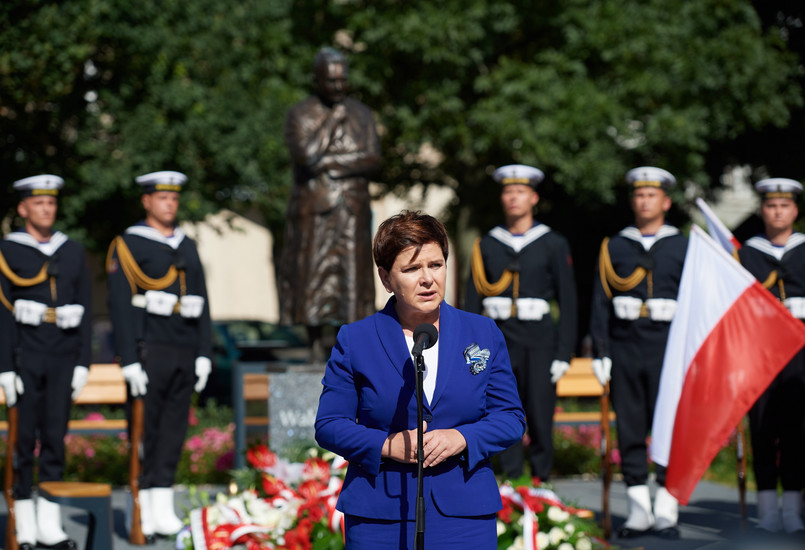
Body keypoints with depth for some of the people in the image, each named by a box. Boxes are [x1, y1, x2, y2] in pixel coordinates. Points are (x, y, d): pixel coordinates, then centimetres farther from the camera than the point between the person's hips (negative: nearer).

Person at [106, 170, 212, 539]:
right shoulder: (128, 245, -3)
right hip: (149, 352, -5)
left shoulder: (187, 246, 15)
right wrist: (130, 362, -14)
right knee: (145, 432, -1)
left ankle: (163, 510, 10)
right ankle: (143, 516, 4)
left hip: (184, 354, 5)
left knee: (174, 431, 5)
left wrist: (203, 355, 7)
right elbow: (120, 306, -8)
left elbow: (200, 304, 15)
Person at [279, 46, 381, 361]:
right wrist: (333, 121, -11)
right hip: (314, 209, -2)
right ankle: (315, 344, 5)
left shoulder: (361, 114, 8)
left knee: (352, 270, -3)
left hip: (353, 209, 2)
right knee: (313, 271, -3)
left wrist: (330, 163, -11)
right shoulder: (300, 115, -1)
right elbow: (305, 156, -16)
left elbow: (373, 159, -3)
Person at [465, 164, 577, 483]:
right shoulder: (486, 246, 10)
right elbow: (473, 302, 9)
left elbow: (568, 302, 3)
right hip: (499, 344, 2)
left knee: (540, 420, -4)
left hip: (539, 342, -2)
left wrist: (564, 354, -5)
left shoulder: (553, 245, 5)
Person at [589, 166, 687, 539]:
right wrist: (600, 353, 1)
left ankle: (666, 514, -1)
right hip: (624, 347, 2)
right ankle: (639, 512, 8)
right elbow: (600, 304, 8)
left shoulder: (682, 248, 8)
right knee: (630, 431, 2)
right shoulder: (613, 248, 11)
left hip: (667, 347, -1)